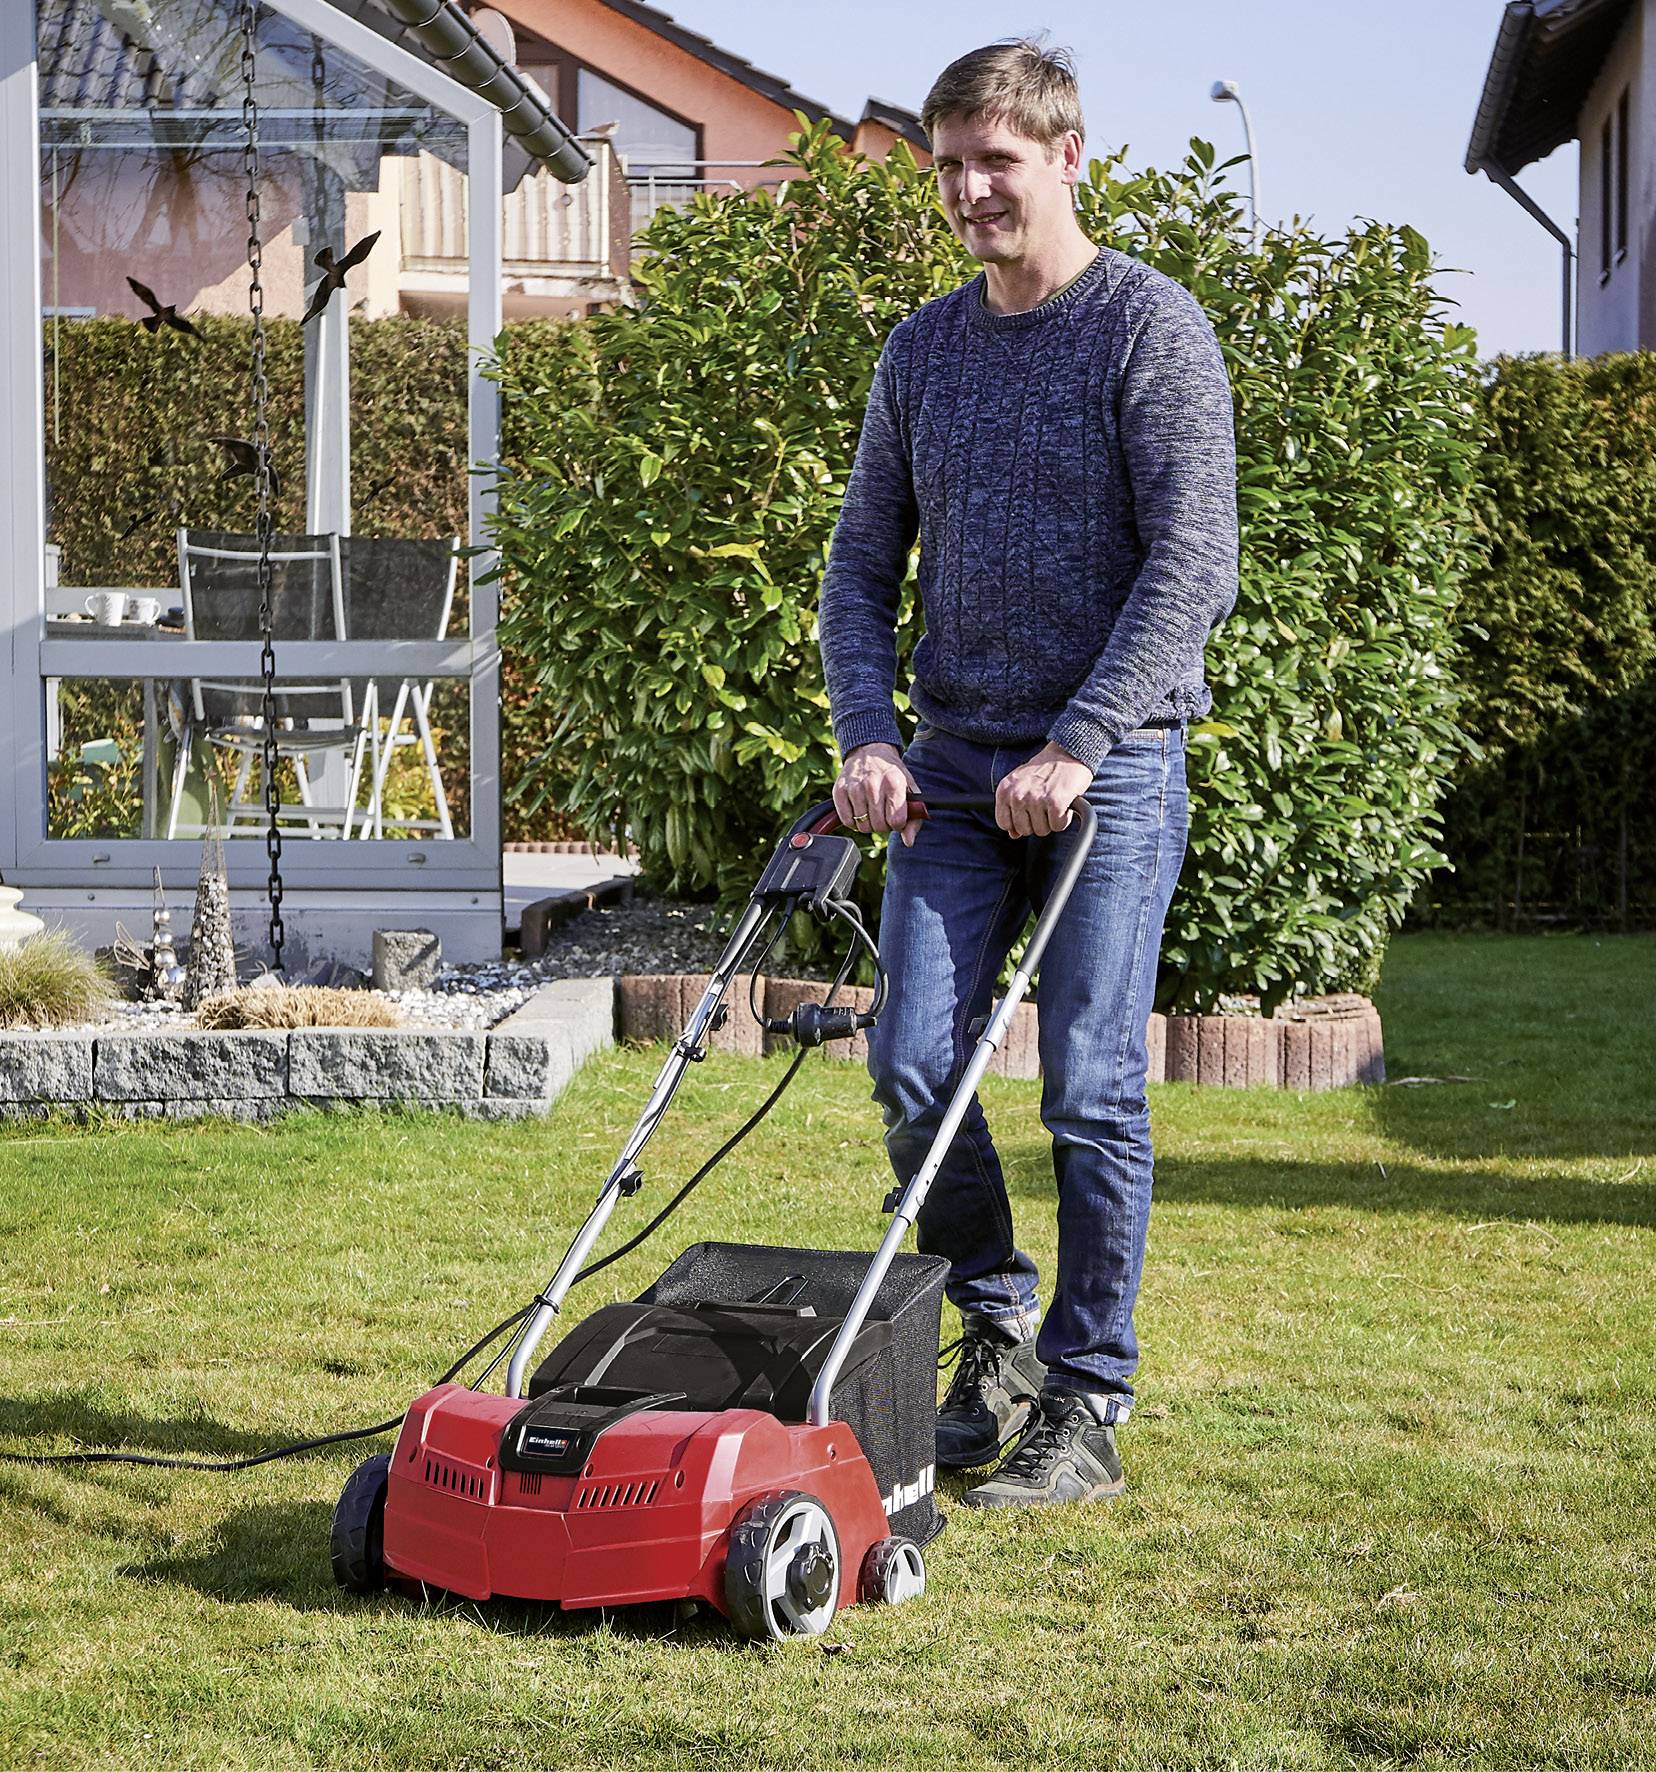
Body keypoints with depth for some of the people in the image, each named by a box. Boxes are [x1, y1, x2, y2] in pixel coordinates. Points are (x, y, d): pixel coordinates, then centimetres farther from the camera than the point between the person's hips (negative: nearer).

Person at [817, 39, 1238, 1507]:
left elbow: (1193, 561, -12)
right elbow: (864, 563, 15)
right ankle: (998, 1329, 20)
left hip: (1111, 765, -5)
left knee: (1090, 1092, -4)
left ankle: (1088, 1406, 6)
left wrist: (1078, 743, -19)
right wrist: (867, 735, -1)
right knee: (915, 1069, -1)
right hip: (954, 766, 5)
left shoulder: (1152, 327, -5)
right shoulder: (923, 350, 13)